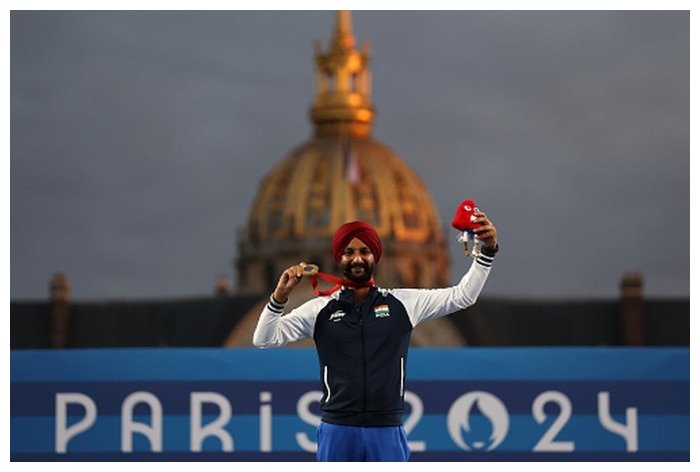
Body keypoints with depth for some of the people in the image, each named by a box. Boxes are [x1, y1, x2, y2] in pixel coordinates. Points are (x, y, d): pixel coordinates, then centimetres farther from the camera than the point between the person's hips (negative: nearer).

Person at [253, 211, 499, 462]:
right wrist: (280, 296, -12)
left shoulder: (403, 303, 6)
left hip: (387, 431, 0)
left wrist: (487, 252, -3)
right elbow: (264, 339, 3)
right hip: (337, 430, 0)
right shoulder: (320, 309, 5)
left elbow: (462, 296, 8)